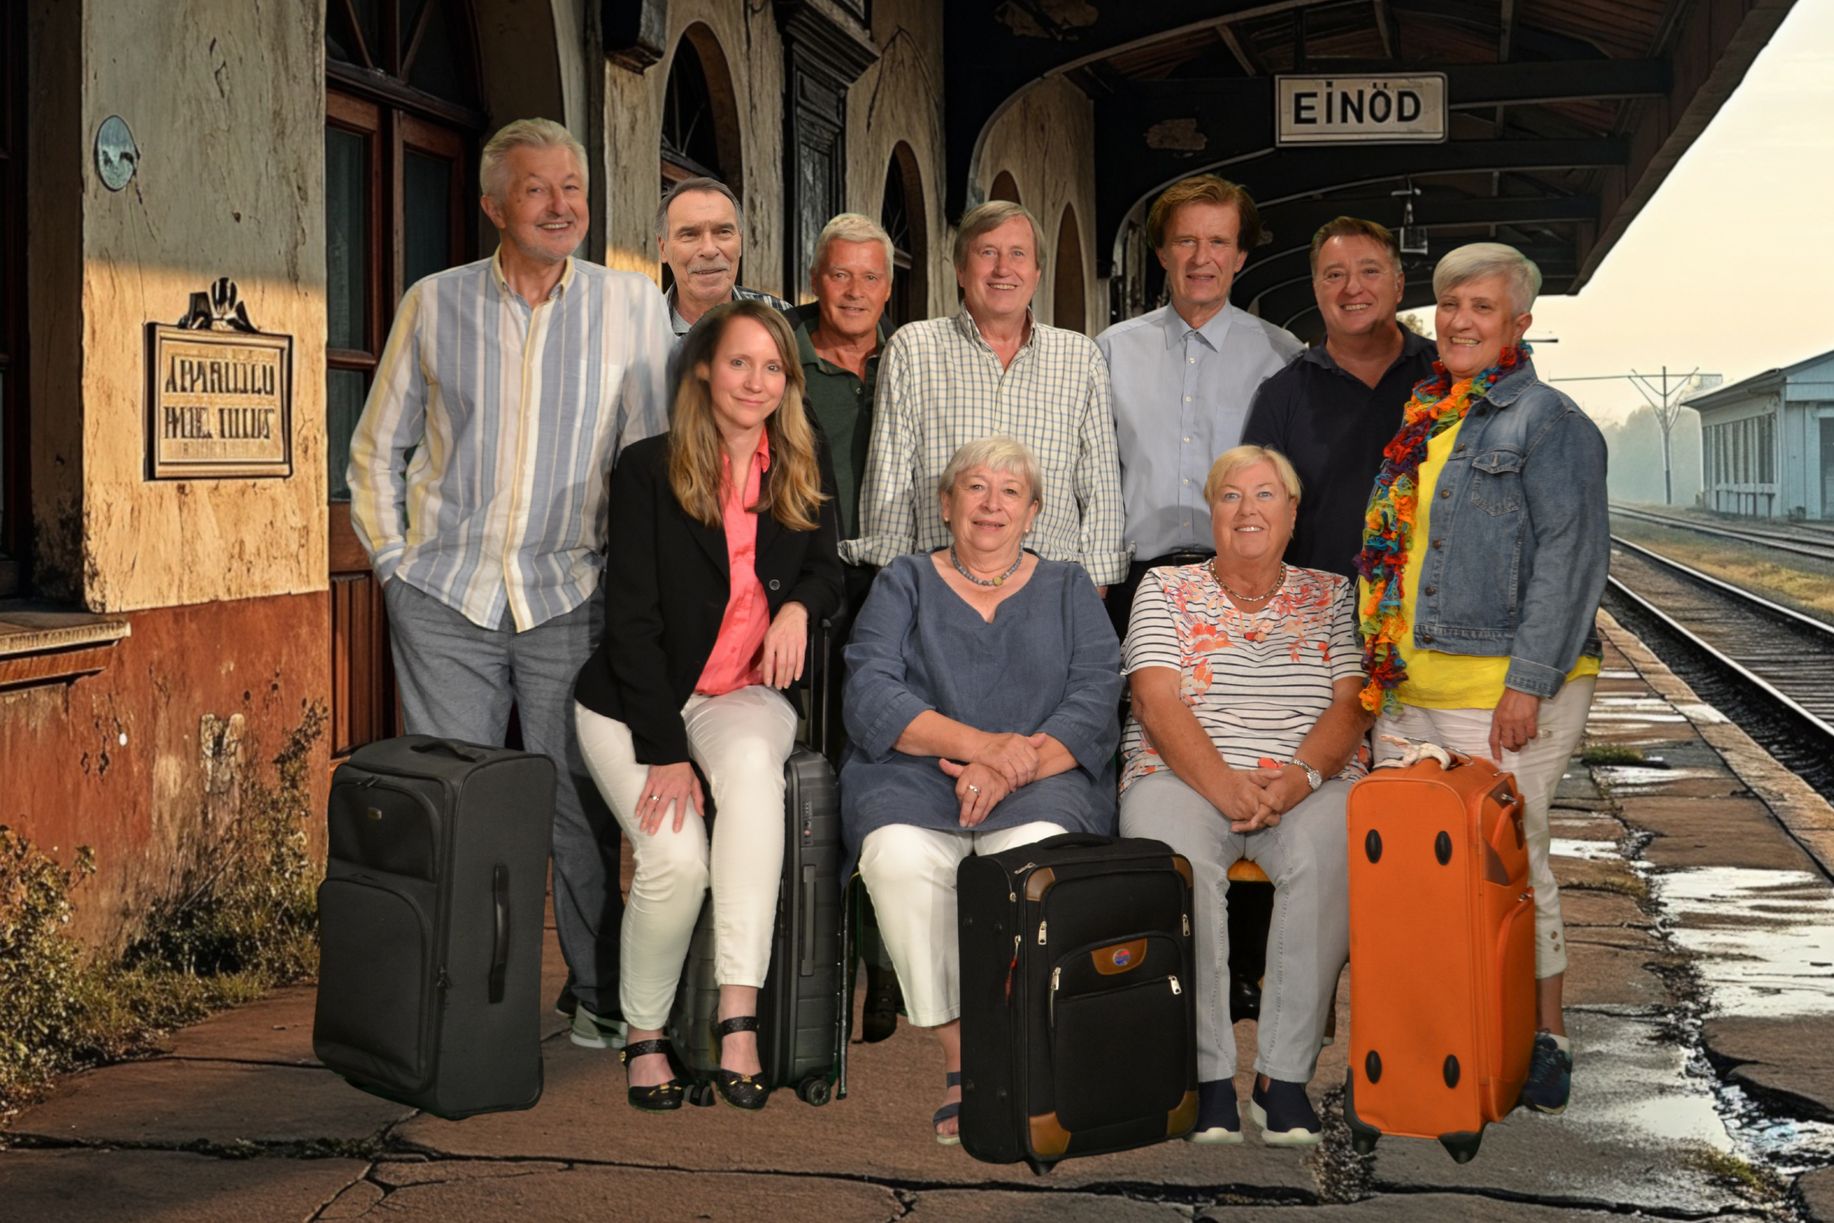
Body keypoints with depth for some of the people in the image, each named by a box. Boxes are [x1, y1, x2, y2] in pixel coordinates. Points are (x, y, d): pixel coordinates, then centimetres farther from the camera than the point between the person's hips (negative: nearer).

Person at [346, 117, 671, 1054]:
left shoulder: (632, 303, 4)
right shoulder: (433, 304, 6)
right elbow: (377, 448, 14)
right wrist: (392, 554, 5)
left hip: (572, 597, -1)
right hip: (445, 597, 1)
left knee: (581, 799, 3)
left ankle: (599, 994, 18)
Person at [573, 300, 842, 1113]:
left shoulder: (803, 472, 5)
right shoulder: (650, 469, -7)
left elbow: (826, 568, 19)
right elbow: (631, 617, -11)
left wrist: (800, 605, -8)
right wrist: (664, 750, -19)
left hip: (742, 693, 2)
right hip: (633, 700, -2)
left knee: (753, 764, -35)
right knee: (676, 857, -26)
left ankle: (738, 1018, -37)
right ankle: (644, 1036, 1)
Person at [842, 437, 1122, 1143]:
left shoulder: (1067, 591, 20)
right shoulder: (905, 584, 18)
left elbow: (1095, 703, 3)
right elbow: (871, 697, 1)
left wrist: (1012, 767, -15)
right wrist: (978, 744, -14)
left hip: (1042, 786, 0)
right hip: (917, 778, 0)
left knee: (1038, 852, -35)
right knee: (901, 855, -34)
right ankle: (957, 1057, -24)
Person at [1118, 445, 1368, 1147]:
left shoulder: (1330, 596, 18)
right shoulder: (1167, 589, 14)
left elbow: (1351, 706, 5)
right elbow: (1157, 702, 0)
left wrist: (1298, 775, -15)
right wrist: (1223, 784, -17)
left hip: (1311, 781, 1)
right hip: (1185, 774, -1)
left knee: (1328, 858, -34)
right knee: (1177, 863, -35)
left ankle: (1284, 1076, -28)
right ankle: (1209, 1074, -28)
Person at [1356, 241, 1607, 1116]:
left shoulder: (1549, 422, -5)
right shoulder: (1419, 419, 17)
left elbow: (1571, 558, -12)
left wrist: (1529, 683, -18)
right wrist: (1375, 663, 19)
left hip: (1500, 686, -7)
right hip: (1407, 686, 7)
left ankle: (1543, 1041, 12)